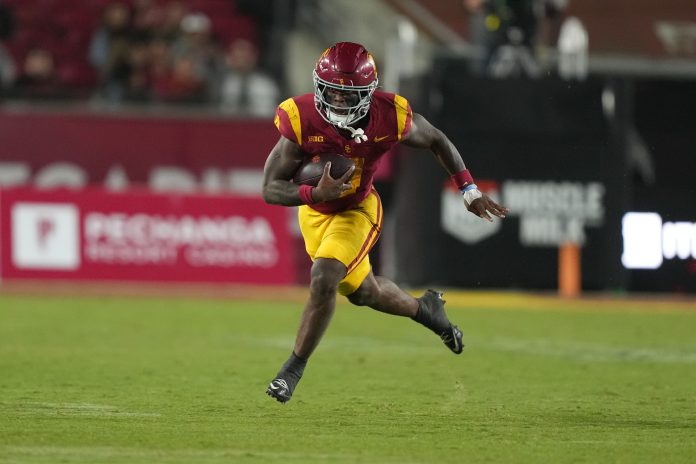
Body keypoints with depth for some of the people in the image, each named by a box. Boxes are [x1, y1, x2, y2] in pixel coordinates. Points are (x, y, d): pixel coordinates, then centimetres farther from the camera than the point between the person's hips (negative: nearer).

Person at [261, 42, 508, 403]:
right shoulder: (302, 120, -30)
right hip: (315, 211, 2)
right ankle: (423, 308, 48)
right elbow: (271, 189, -25)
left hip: (357, 210, -2)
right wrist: (315, 193, -43)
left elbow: (436, 141, -4)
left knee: (323, 279, -24)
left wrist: (469, 191, -5)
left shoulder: (389, 118, -26)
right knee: (362, 291, 16)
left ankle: (294, 368, -7)